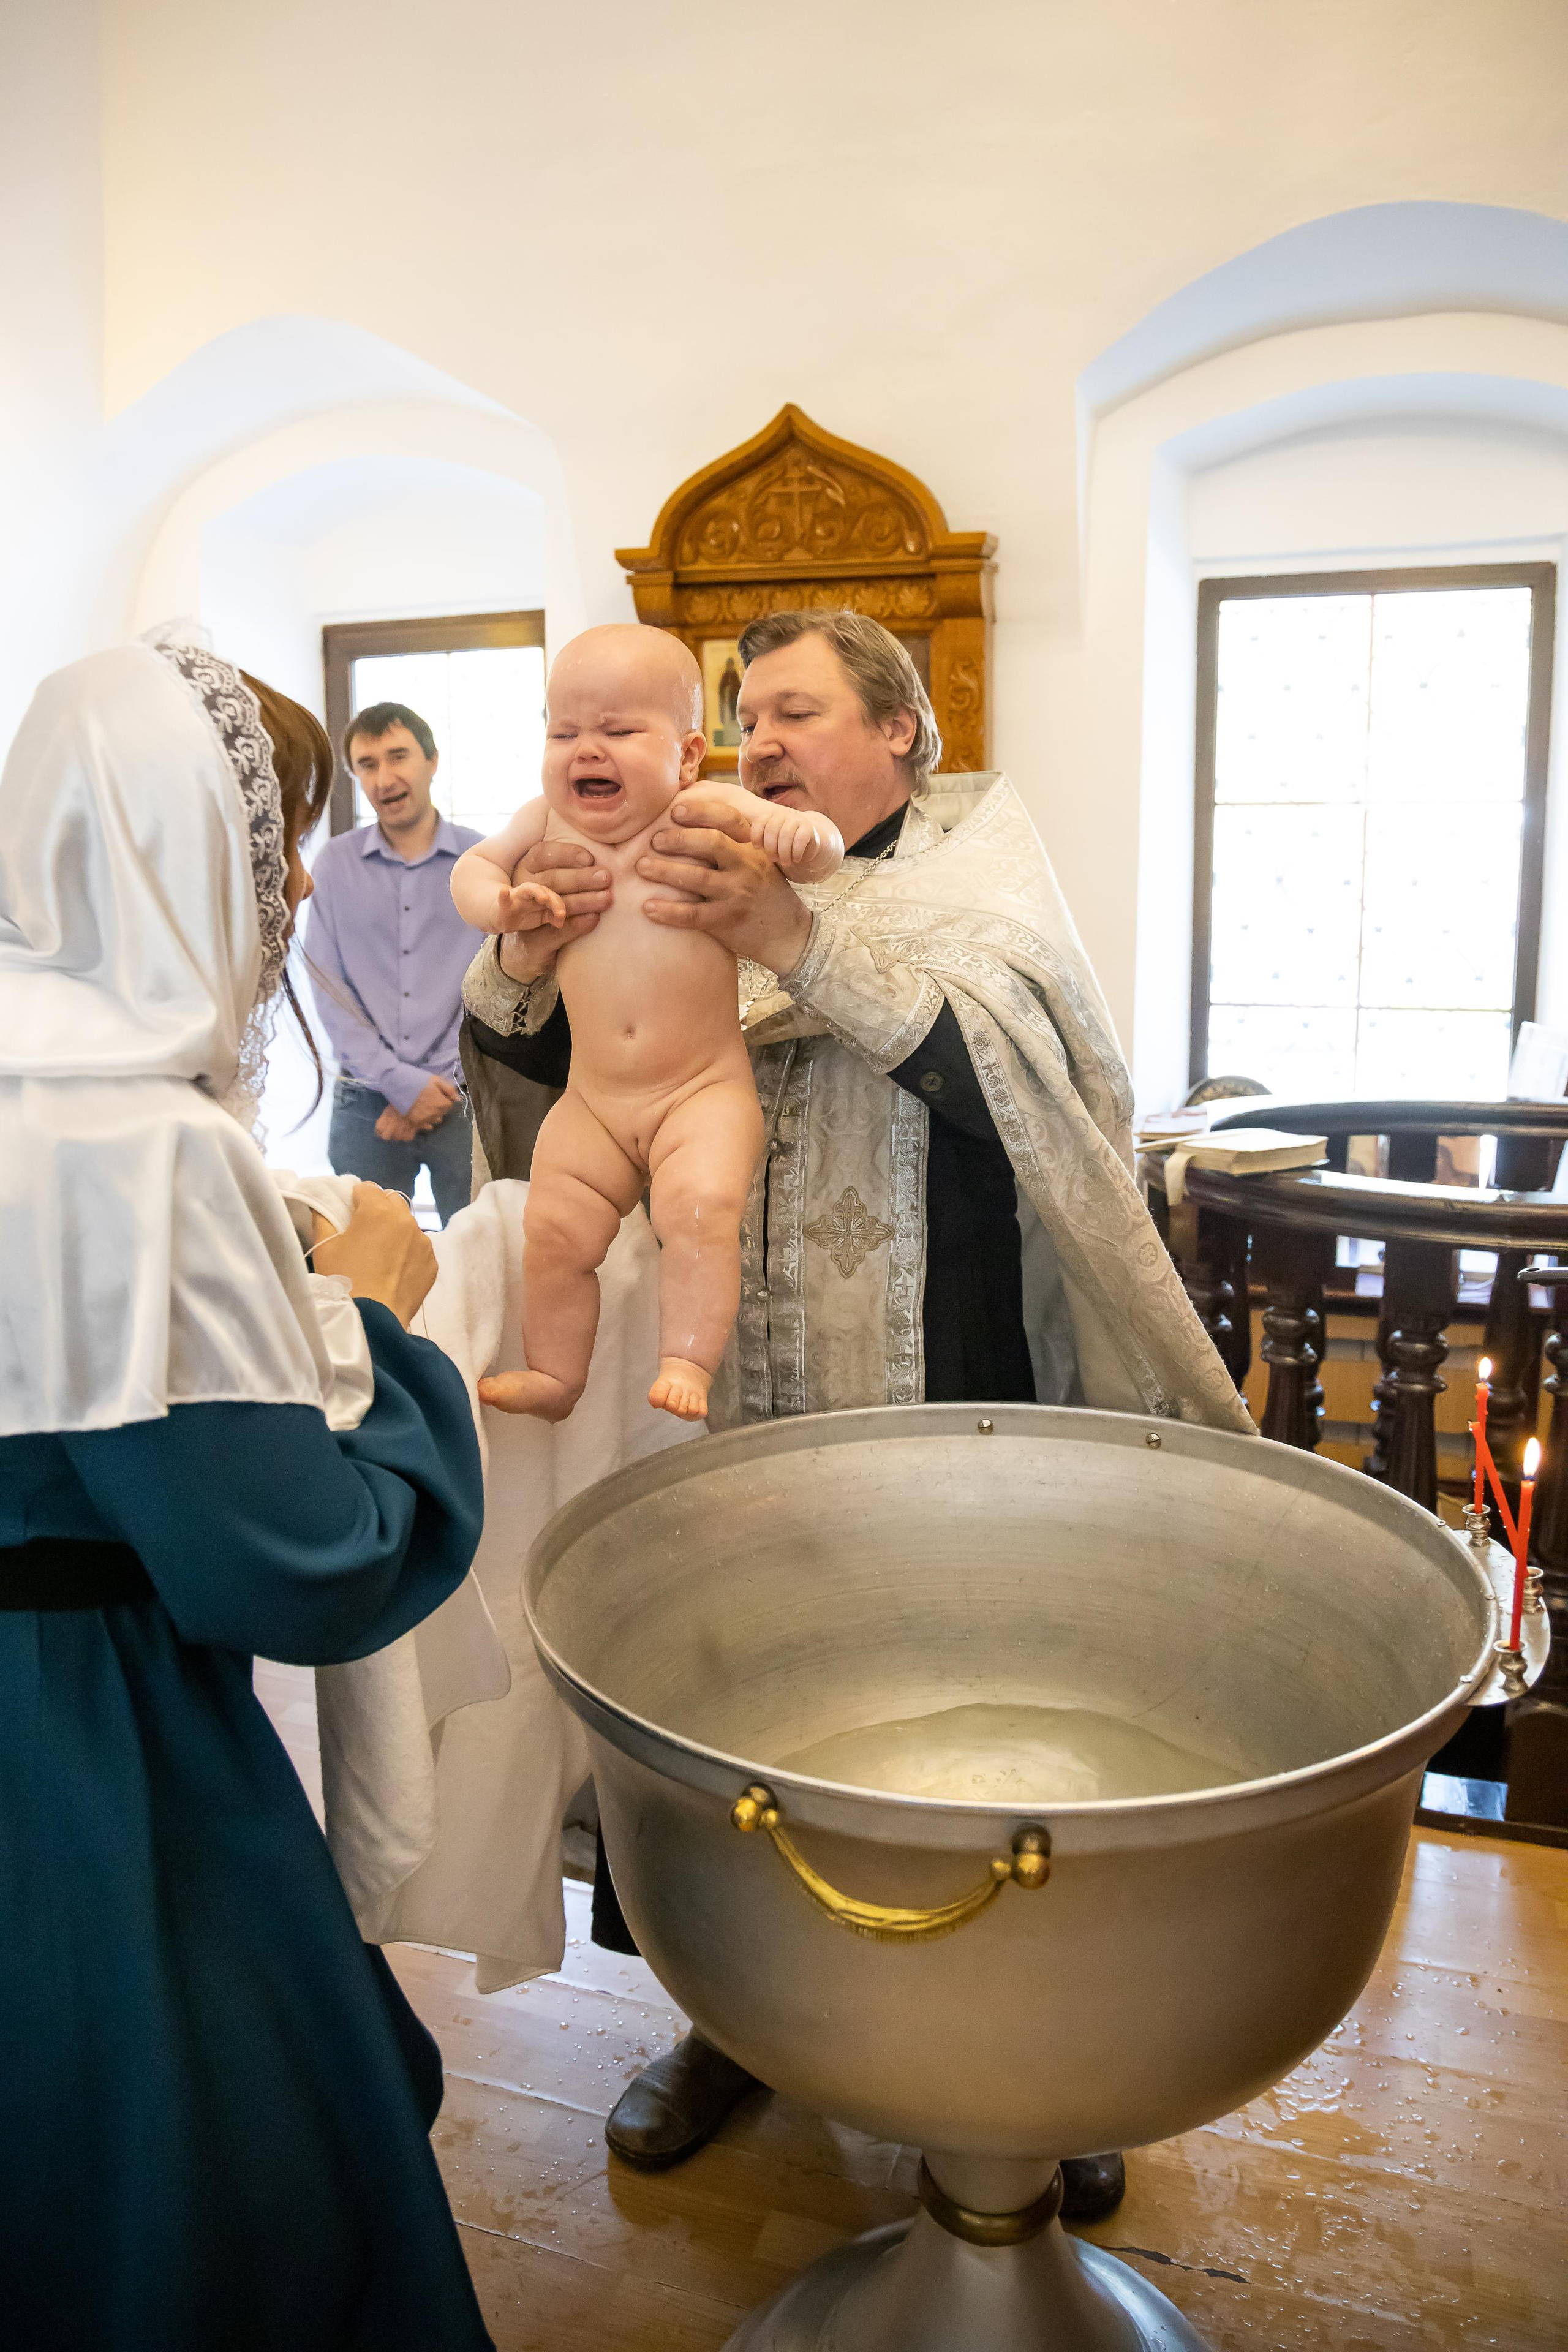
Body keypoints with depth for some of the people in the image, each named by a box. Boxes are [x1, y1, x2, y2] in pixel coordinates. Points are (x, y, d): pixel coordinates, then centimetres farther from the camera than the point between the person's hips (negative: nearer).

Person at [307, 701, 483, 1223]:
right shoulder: (335, 864, 6)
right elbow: (329, 989, 2)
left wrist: (436, 1086, -7)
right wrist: (400, 1083, -7)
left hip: (464, 1098, -1)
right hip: (365, 1101, 1)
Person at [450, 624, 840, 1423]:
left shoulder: (708, 811, -9)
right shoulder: (546, 823, 3)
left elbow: (825, 857, -10)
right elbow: (470, 868, 16)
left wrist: (799, 831, -34)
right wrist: (500, 903, -7)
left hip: (704, 1089, -4)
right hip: (592, 1098, 4)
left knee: (701, 1206, -25)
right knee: (553, 1230, 2)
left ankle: (687, 1362, -12)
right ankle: (552, 1375, 22)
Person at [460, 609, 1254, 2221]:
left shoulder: (971, 879, -1)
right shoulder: (689, 895, 11)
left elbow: (1016, 1070, -21)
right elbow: (526, 1068, 5)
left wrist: (797, 942, -32)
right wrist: (529, 961, -17)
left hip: (941, 1425, -3)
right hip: (729, 1420, 4)